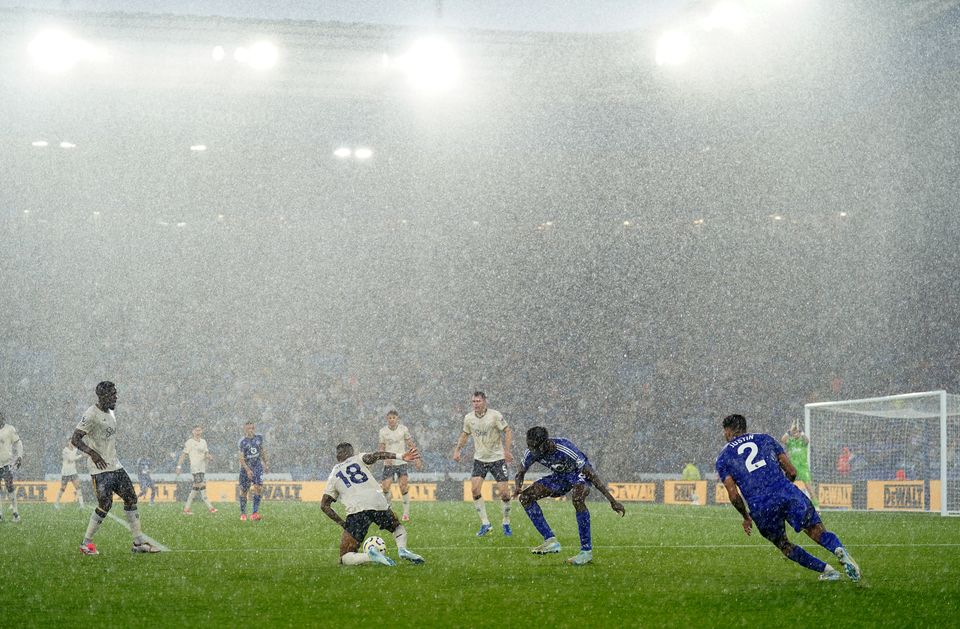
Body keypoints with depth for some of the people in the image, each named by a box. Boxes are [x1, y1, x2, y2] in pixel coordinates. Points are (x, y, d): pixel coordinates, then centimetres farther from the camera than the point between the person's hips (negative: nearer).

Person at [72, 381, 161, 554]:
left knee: (131, 499, 5)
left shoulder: (111, 414, 14)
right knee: (105, 506, -11)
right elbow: (75, 439, -20)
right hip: (101, 469, -9)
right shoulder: (91, 415, -14)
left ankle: (139, 542, 9)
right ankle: (86, 543, 4)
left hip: (115, 467, 9)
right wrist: (92, 453, -31)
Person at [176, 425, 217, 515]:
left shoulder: (203, 441, 18)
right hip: (195, 467, -7)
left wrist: (209, 456, -1)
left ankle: (186, 508, 13)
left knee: (196, 488, 7)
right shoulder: (189, 442, -2)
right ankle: (209, 507, -17)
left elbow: (206, 453, 22)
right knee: (202, 485, -16)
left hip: (202, 468, 7)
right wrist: (179, 466, -9)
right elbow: (183, 455, -3)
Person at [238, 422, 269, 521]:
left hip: (257, 465, 3)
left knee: (259, 488, -15)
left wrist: (265, 463, 21)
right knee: (244, 490, 5)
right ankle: (243, 513, 21)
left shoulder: (259, 438, 1)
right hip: (246, 467, -3)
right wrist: (247, 470, -27)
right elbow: (241, 459, -16)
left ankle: (255, 513, -16)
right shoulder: (243, 442, -12)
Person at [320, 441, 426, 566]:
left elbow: (324, 506, 19)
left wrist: (343, 524, 22)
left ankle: (370, 556, -29)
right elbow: (375, 456, 1)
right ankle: (402, 548, -3)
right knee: (398, 528, 32)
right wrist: (401, 456, -11)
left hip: (356, 509, -1)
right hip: (379, 503, 1)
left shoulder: (333, 476, 24)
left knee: (345, 558, 3)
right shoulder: (358, 459, 22)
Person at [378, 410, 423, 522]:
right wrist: (385, 457, -11)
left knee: (404, 486, -11)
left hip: (401, 462, -1)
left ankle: (406, 513, -5)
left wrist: (417, 459, -1)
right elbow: (381, 447, 8)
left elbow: (411, 445, 5)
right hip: (389, 463, 1)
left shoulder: (403, 429, 0)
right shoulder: (383, 431, 2)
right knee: (385, 487, -9)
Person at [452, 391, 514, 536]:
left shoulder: (495, 415, -14)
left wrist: (506, 450, -20)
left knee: (503, 491, -8)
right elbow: (465, 435, 15)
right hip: (479, 459, 3)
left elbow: (507, 431, -10)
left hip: (497, 458, -3)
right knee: (475, 489, -12)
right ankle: (485, 524, -2)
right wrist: (457, 450, 7)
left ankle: (506, 524, 13)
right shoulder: (468, 418, -1)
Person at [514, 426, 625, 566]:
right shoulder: (531, 453, -19)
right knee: (525, 497, -8)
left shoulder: (566, 450, -37)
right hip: (560, 476, 7)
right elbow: (520, 473, 2)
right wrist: (518, 487, -24)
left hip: (579, 474, -7)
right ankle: (551, 540, -6)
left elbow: (592, 475, -33)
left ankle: (586, 551, -28)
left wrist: (613, 501, -32)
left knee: (577, 499, -39)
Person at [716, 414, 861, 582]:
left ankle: (826, 570, 6)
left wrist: (746, 517, 17)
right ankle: (839, 550, -29)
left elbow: (733, 495, 3)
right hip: (787, 493, 1)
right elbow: (791, 471, 15)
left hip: (761, 508, -1)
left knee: (783, 545, 19)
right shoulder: (765, 439, 21)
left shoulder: (723, 459, 14)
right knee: (817, 531, 3)